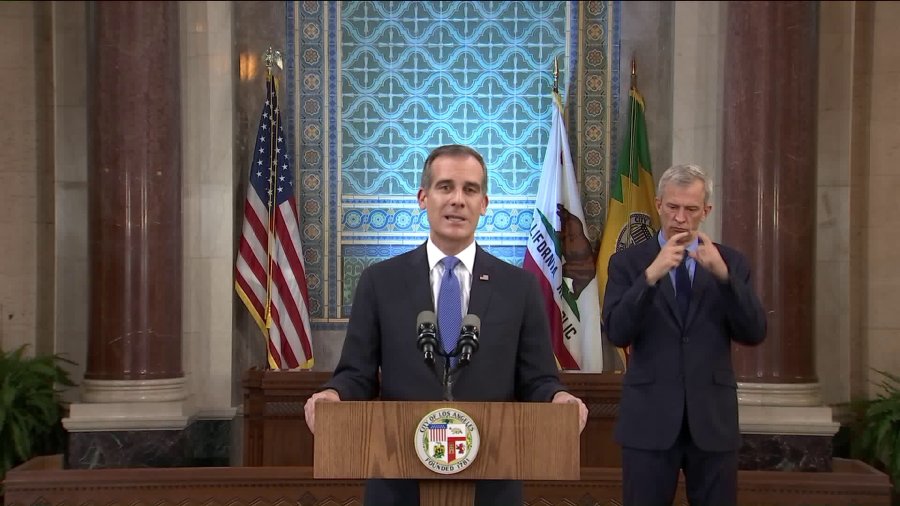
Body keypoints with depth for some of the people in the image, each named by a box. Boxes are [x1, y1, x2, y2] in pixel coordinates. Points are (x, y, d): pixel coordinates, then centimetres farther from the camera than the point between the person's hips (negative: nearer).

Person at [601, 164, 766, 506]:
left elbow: (755, 334, -4)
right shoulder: (628, 262, 1)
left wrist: (722, 274, -17)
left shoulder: (730, 262, 6)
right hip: (649, 419, -2)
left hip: (713, 418, 2)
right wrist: (651, 275, -23)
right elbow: (617, 333, -11)